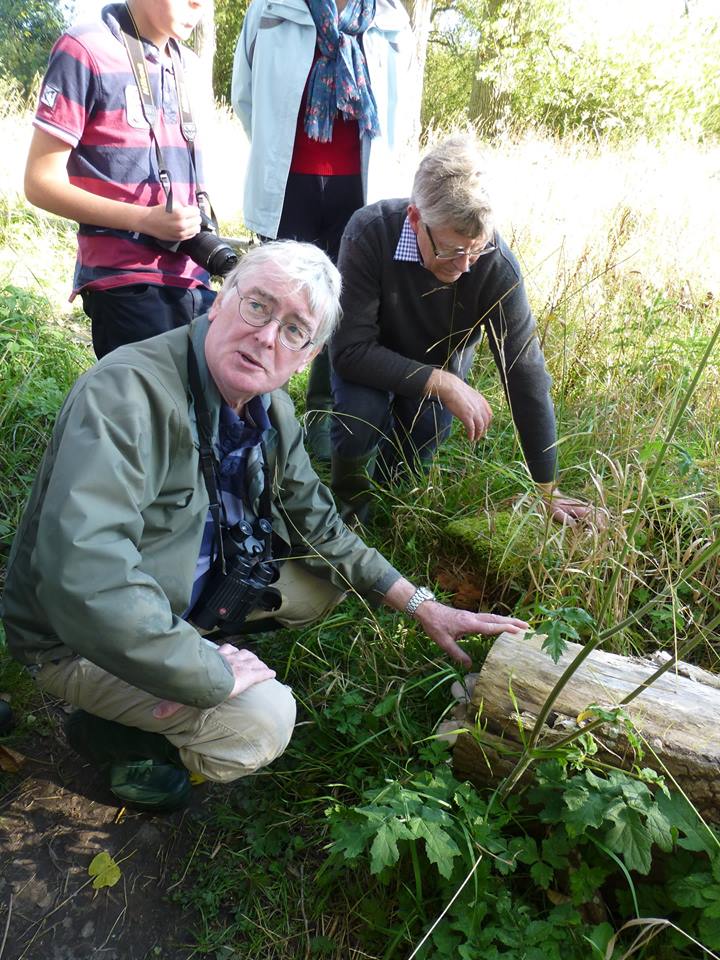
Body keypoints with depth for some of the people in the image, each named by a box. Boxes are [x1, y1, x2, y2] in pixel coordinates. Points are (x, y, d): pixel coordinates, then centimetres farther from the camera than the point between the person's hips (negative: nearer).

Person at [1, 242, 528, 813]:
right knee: (261, 721, -23)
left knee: (329, 578, 8)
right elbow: (80, 573, -43)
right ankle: (109, 733, 5)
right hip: (80, 636, -8)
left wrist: (424, 606, 0)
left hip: (187, 594, 8)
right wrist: (213, 675, -33)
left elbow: (320, 528, 6)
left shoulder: (271, 410, -5)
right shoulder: (128, 394, -32)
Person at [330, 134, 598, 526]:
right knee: (361, 413, -30)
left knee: (409, 462, -6)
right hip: (373, 360, -2)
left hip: (443, 360, 2)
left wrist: (549, 490, -22)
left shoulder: (496, 263, -32)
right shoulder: (369, 233, -36)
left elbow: (525, 371, -26)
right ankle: (348, 515, -1)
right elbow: (349, 349, -34)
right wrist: (443, 383, -41)